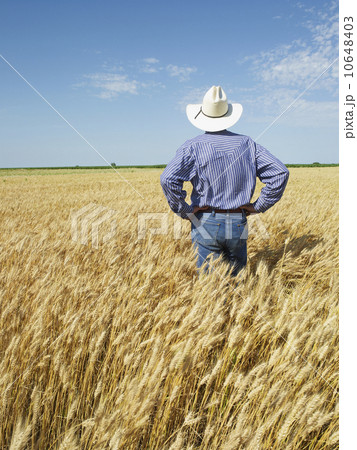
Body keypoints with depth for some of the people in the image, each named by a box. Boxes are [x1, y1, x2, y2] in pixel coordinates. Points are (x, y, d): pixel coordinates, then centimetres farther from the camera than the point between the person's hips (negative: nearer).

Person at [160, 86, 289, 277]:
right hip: (238, 224, 3)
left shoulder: (193, 146, -5)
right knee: (237, 278, 20)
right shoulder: (246, 143, 5)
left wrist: (183, 210, -7)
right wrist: (259, 206, 5)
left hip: (206, 224, -2)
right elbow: (280, 173, 0)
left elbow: (168, 178, -20)